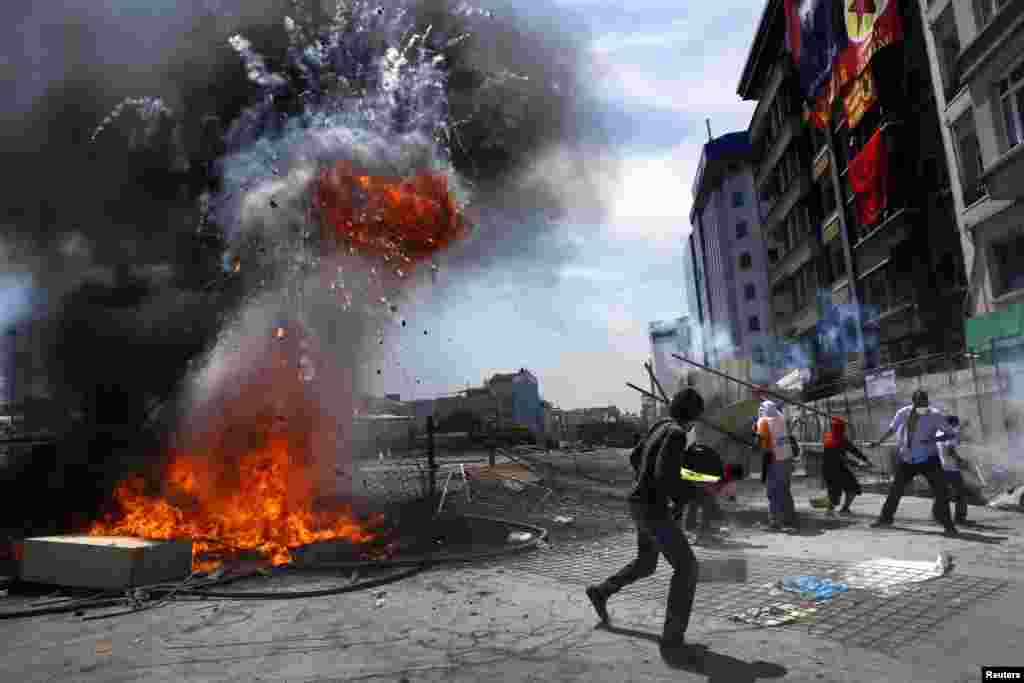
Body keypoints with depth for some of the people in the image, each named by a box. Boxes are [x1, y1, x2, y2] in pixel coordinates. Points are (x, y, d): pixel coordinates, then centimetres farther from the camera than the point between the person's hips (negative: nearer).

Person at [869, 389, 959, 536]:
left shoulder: (935, 415, -15)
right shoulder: (902, 413, -6)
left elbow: (950, 433, -11)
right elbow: (892, 428, 12)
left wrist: (934, 439, -28)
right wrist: (879, 442, 16)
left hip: (928, 460, -3)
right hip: (907, 459, 3)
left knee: (941, 492, -8)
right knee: (895, 489, 11)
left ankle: (948, 526, 7)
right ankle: (885, 518, 28)